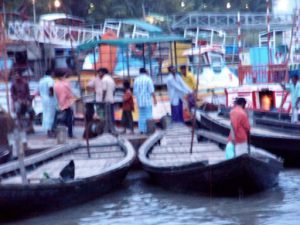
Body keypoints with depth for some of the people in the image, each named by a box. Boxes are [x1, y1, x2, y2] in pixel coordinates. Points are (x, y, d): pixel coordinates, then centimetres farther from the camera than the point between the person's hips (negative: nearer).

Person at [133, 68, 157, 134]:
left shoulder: (136, 80, 8)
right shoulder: (148, 79, -7)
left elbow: (135, 91, 10)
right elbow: (151, 91, -12)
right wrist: (154, 99, -6)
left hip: (140, 101, 5)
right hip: (147, 101, -5)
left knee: (141, 116, 9)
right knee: (148, 116, -3)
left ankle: (141, 130, 5)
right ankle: (148, 129, -7)